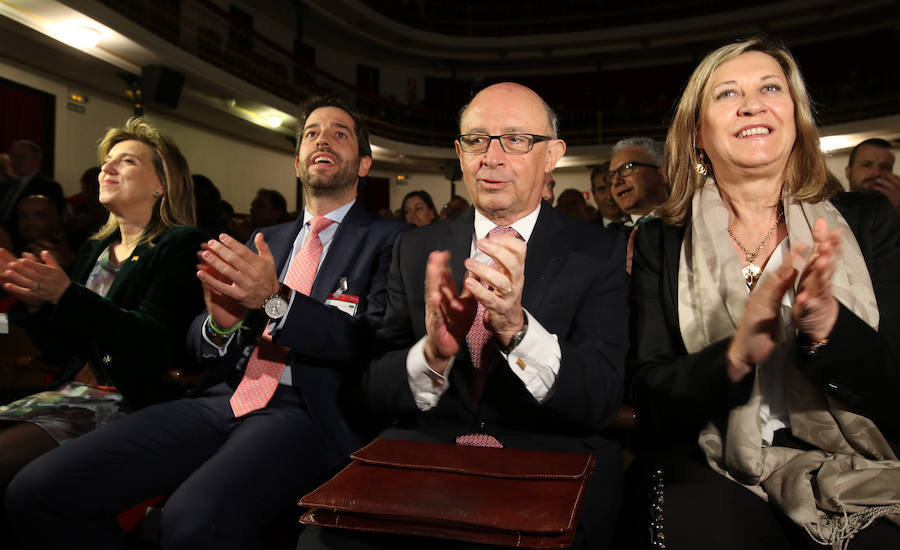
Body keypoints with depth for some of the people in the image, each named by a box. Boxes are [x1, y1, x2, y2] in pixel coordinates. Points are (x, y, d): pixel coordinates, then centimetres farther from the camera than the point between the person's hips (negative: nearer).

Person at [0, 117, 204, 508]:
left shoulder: (180, 246, -5)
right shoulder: (94, 249, 17)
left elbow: (156, 345, -17)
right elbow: (60, 350, 16)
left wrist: (66, 294, -25)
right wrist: (33, 300, -3)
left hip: (130, 404, -7)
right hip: (72, 394, 7)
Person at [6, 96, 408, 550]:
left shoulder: (388, 239, 4)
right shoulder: (267, 239, 20)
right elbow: (199, 343, 17)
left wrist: (277, 299, -20)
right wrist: (220, 322, -7)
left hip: (309, 412, -5)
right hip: (226, 400, 6)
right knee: (37, 489, -10)